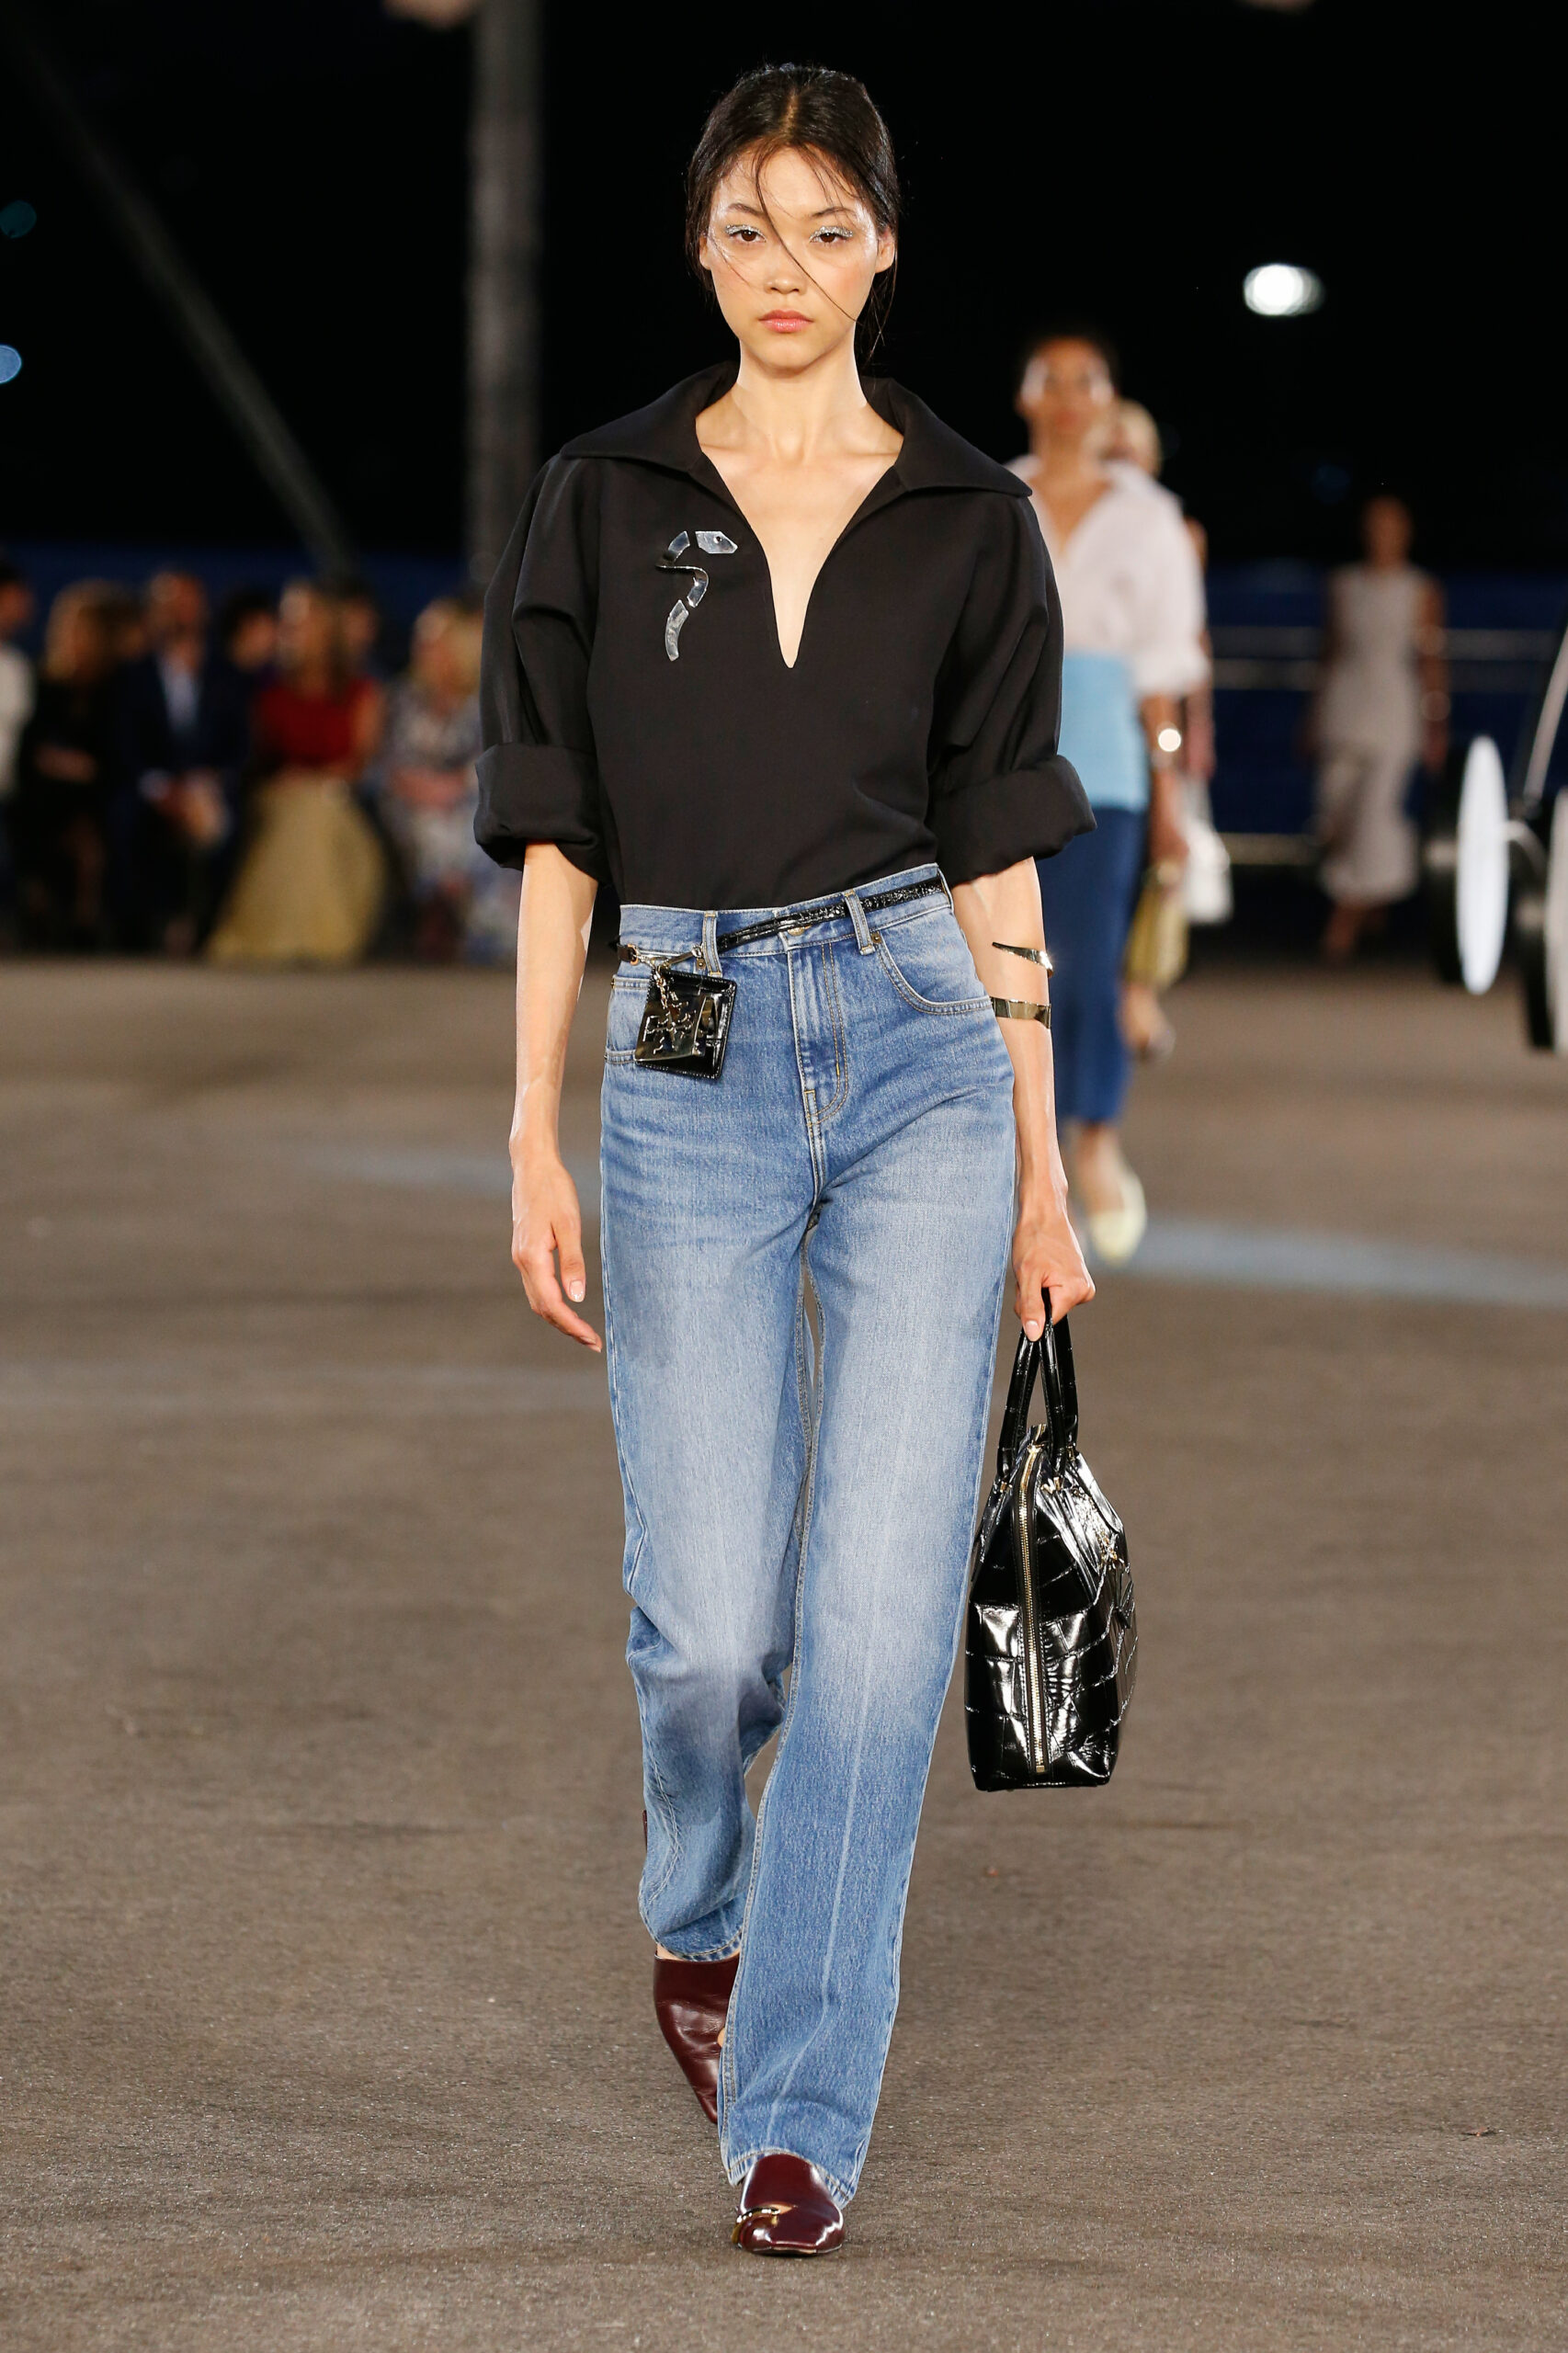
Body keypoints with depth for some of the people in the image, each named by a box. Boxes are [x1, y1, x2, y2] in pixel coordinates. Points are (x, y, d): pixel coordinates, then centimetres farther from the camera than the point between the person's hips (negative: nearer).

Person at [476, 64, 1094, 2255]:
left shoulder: (970, 519, 6)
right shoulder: (605, 504, 5)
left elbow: (998, 851, 7)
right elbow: (556, 840, 4)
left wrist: (1042, 1164, 5)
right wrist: (534, 1139, -2)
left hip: (920, 1048, 0)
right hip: (690, 1066, 0)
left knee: (884, 1610, -6)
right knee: (713, 1618, -3)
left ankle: (799, 2109, 2)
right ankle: (699, 1920, 32)